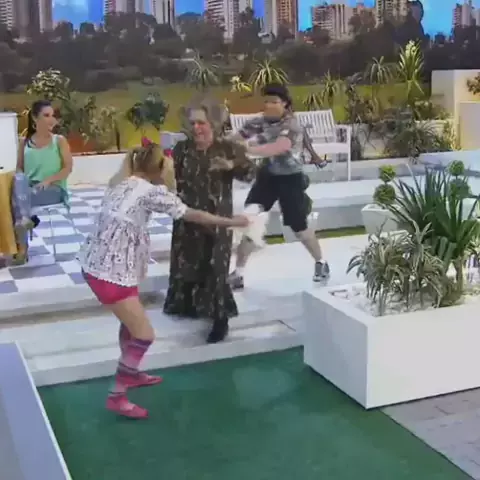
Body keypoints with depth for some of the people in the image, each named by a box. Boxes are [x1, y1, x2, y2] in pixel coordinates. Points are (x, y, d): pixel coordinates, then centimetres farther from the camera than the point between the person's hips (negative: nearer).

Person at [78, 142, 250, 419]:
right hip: (111, 273, -9)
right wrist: (230, 222, 5)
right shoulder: (152, 191, -12)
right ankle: (117, 397, 6)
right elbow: (192, 215, -6)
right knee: (144, 334, -1)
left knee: (132, 318, 26)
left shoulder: (124, 186, 11)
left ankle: (131, 374, 42)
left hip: (97, 264, 9)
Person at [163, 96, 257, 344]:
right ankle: (188, 304, 39)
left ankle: (221, 319, 7)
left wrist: (231, 165, -29)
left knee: (215, 268, -3)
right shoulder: (181, 149, -1)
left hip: (217, 219, -3)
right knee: (186, 264, 15)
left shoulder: (228, 148, -7)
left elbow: (251, 173, -12)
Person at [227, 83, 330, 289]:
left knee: (299, 226, 4)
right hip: (267, 176, 5)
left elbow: (278, 147, -42)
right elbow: (235, 139, -12)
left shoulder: (291, 126, -22)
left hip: (290, 179, -4)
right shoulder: (260, 122, -5)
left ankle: (320, 262, 31)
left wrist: (249, 149, -56)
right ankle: (238, 272, 5)